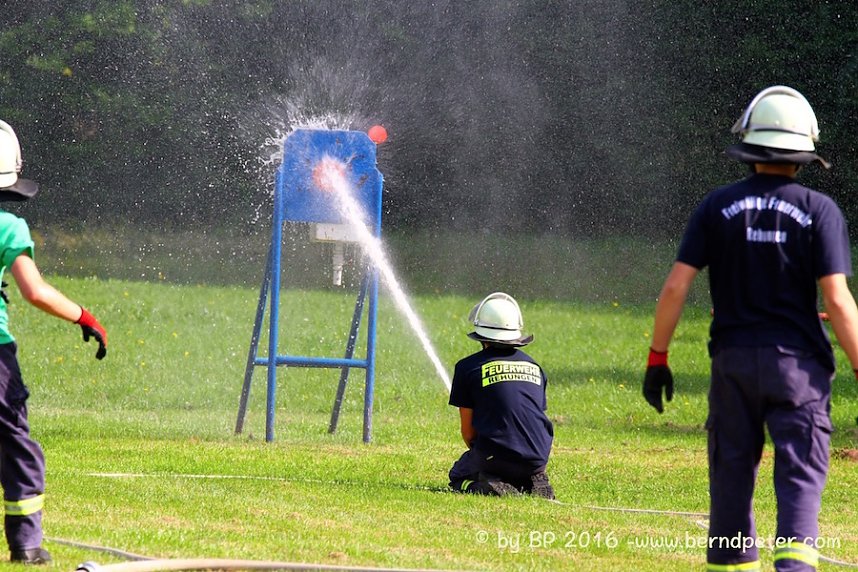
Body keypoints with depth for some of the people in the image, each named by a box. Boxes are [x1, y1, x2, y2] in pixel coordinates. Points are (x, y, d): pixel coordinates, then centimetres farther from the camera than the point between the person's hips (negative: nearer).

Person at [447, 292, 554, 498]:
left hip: (495, 457, -4)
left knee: (458, 476, 23)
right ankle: (534, 482, 3)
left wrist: (477, 454, 24)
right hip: (538, 457, 4)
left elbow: (468, 431, 4)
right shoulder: (534, 366, 13)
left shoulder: (468, 367, 0)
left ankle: (487, 486, -8)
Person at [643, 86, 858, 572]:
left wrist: (658, 358, 6)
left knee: (733, 471, 12)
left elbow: (676, 286, -2)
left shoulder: (718, 207, 2)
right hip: (797, 364, -2)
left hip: (733, 362, 2)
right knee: (801, 475, -2)